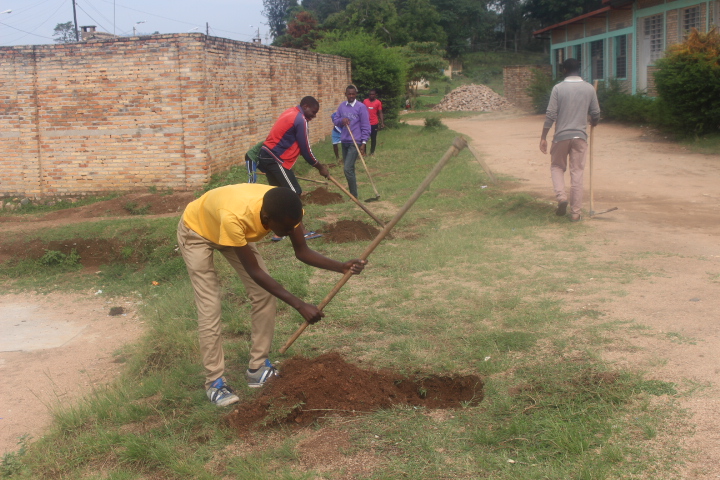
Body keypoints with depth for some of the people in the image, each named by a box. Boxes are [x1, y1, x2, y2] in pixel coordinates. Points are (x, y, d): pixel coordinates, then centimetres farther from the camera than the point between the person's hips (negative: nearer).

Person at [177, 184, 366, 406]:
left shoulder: (285, 209, -30)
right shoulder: (234, 217, -46)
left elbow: (302, 252, -18)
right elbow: (254, 272, -36)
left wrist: (342, 267, -34)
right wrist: (300, 305, -38)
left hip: (236, 231, 6)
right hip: (196, 231, -6)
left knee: (264, 294, -3)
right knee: (209, 307, -13)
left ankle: (258, 367, 9)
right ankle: (214, 381, 1)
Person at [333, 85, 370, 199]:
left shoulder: (361, 107, -8)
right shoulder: (342, 106, 8)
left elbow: (365, 126, -8)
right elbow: (336, 121, 11)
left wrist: (364, 142, -13)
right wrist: (342, 120, -12)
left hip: (355, 142, -6)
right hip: (344, 141, 6)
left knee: (347, 169, -14)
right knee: (349, 169, 13)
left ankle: (354, 196, -6)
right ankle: (351, 193, 23)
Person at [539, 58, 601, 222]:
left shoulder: (558, 88, -5)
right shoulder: (589, 88, 2)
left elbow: (550, 115, -8)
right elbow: (596, 114, 7)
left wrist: (543, 137, -2)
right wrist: (593, 123, 31)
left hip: (561, 135, -1)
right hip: (580, 136, 1)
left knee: (557, 166, 18)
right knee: (577, 173, 5)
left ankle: (561, 196, -6)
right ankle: (575, 212, 6)